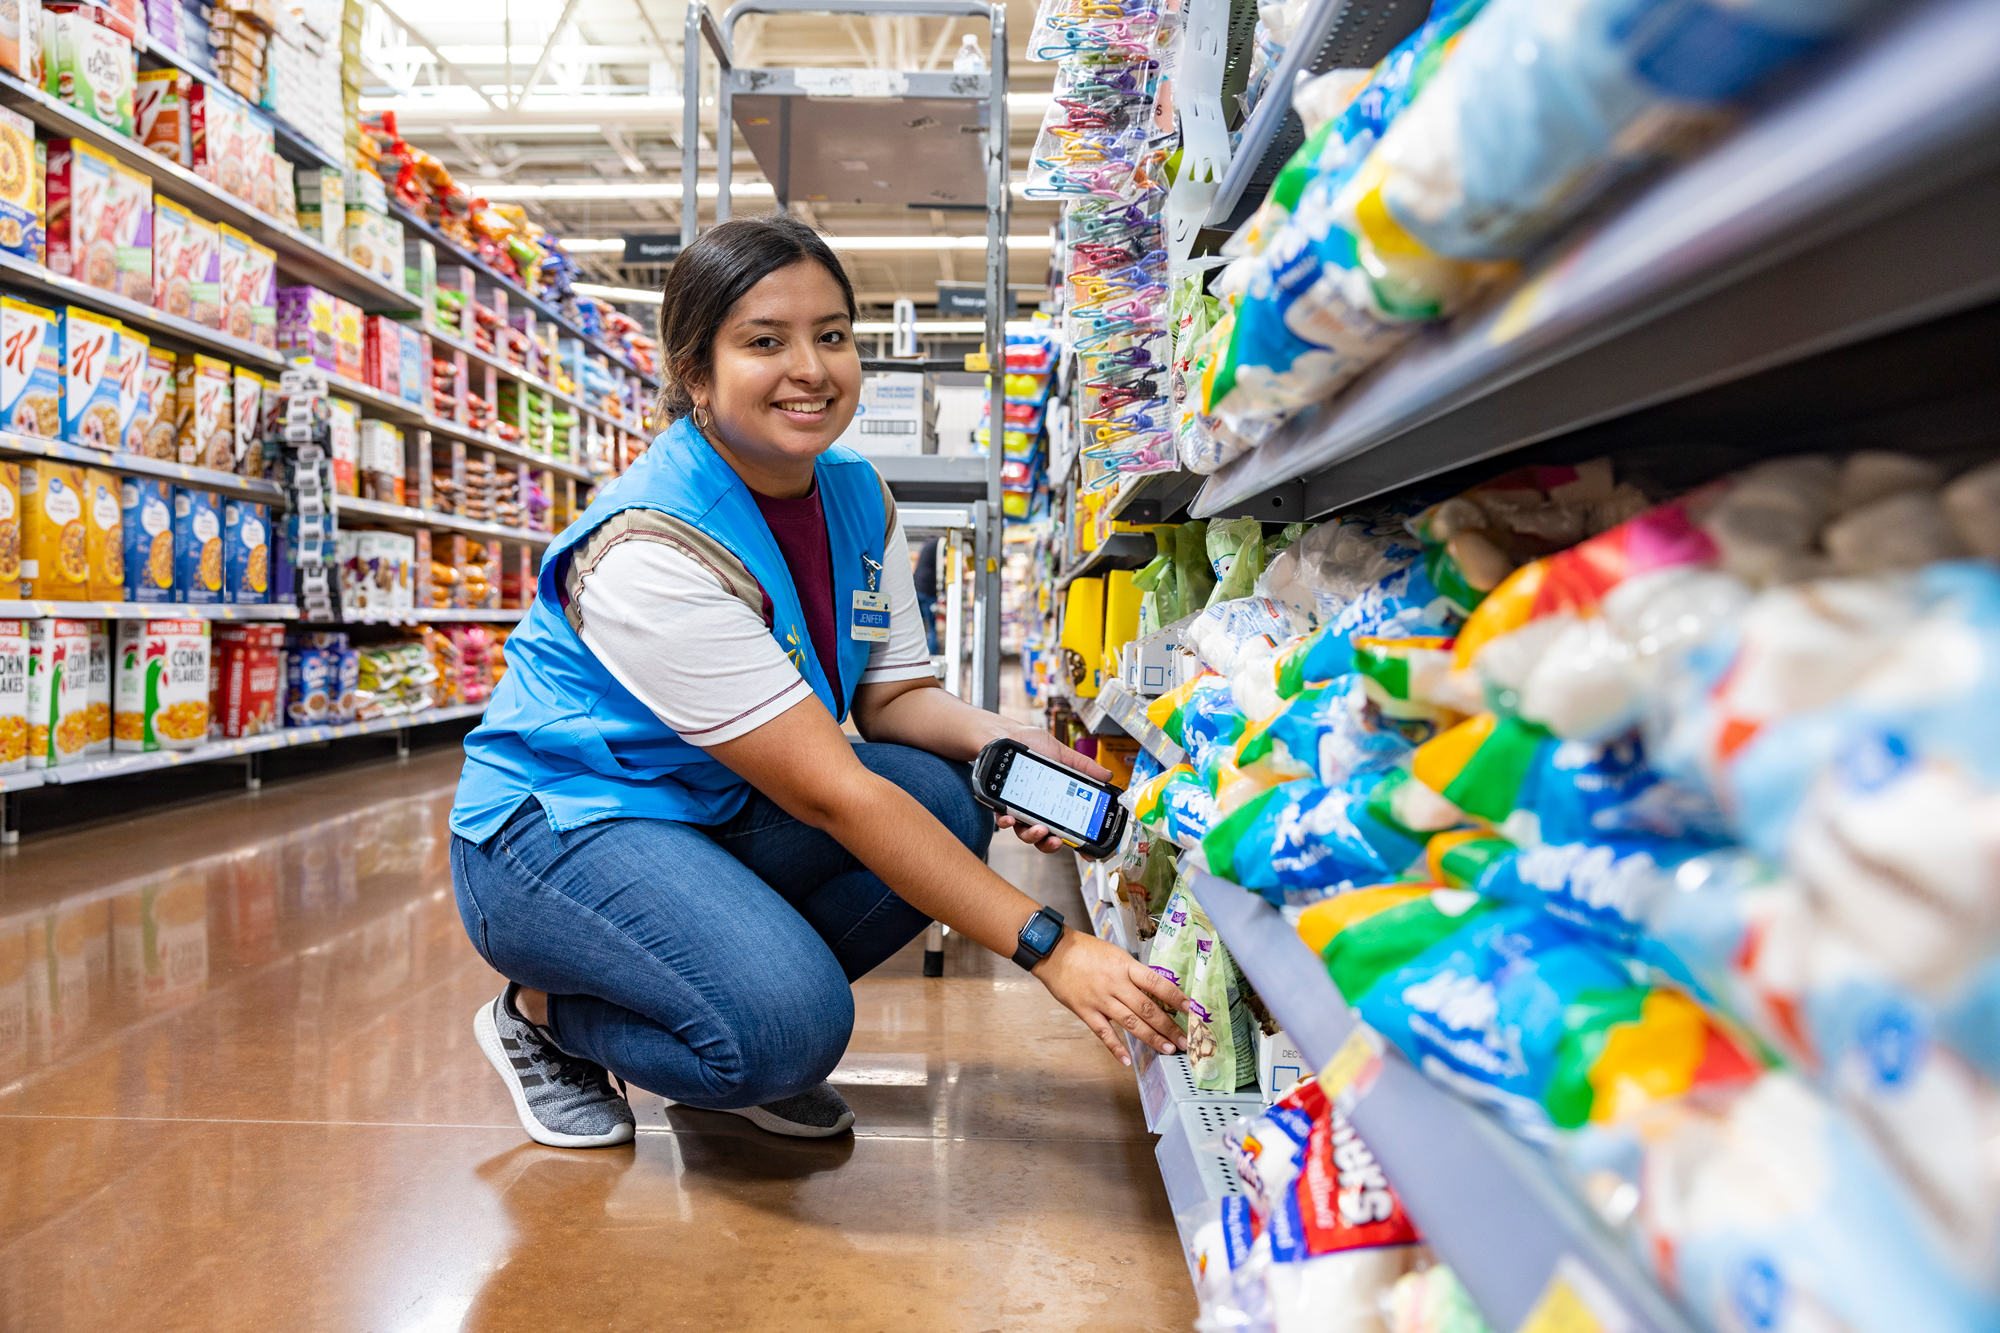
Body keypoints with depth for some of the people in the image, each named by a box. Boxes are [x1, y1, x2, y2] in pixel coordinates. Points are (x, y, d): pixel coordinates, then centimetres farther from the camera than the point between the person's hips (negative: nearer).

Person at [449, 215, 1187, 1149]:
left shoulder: (859, 499, -2)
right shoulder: (649, 549, -28)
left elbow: (892, 694, 2)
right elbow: (832, 793, -31)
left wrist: (997, 742, -23)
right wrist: (1048, 946, -33)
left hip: (715, 813, 8)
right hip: (556, 827, -7)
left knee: (944, 802, -15)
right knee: (789, 1024, -29)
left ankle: (740, 1010, 4)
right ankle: (542, 1015, 2)